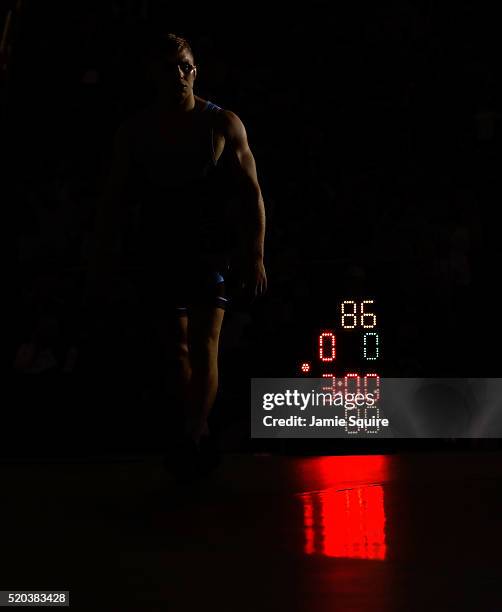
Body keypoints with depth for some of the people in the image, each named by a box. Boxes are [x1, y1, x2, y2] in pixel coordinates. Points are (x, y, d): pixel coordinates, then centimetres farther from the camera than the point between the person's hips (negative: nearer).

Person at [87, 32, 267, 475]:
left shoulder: (223, 125, 0)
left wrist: (254, 255, -9)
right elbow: (114, 198, 11)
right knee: (178, 345, 7)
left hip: (208, 251, -3)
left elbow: (251, 194, 0)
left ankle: (195, 436, -17)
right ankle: (194, 432, 15)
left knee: (204, 343, -14)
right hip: (159, 253, 3)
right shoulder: (135, 132, 6)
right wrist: (105, 255, 4)